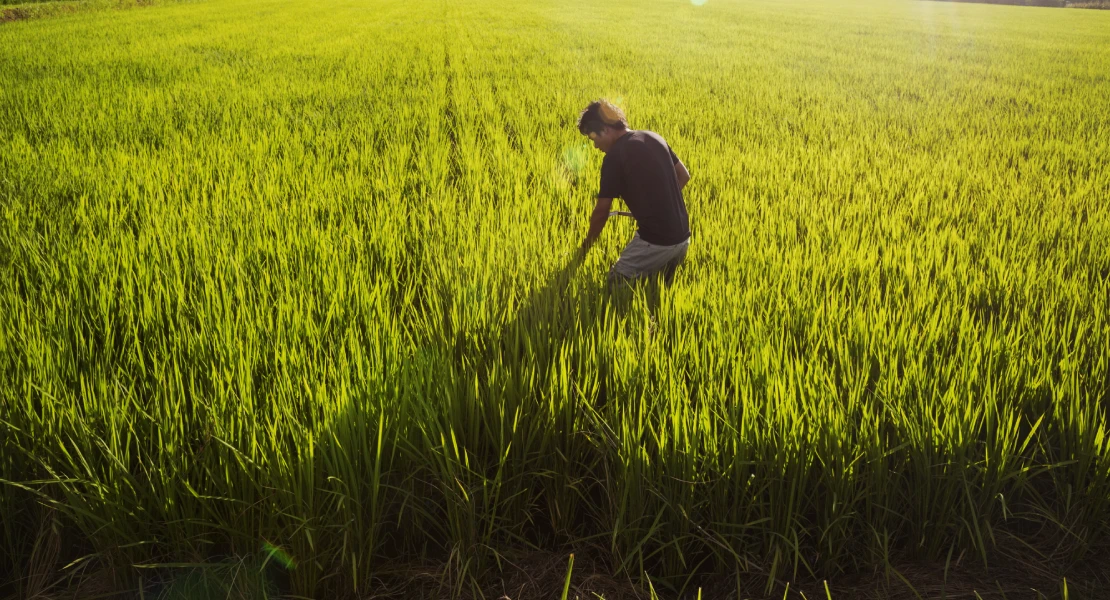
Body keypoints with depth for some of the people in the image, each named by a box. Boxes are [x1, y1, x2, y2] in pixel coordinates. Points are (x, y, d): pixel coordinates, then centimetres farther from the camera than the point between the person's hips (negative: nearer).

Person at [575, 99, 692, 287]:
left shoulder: (615, 156, -13)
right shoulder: (654, 137, 8)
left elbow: (602, 211, -7)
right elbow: (684, 176, 18)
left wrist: (584, 247, 6)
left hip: (654, 242, -8)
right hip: (682, 238, 8)